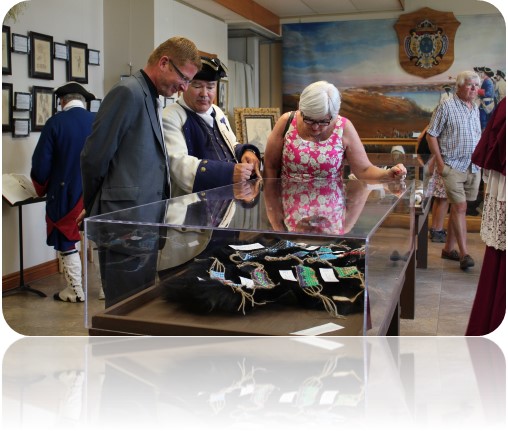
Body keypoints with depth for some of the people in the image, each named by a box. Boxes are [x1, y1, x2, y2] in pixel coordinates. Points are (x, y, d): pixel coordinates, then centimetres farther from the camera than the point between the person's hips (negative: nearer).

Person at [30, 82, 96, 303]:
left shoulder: (55, 122, -10)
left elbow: (41, 163, -8)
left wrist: (41, 189, 9)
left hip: (66, 193, -3)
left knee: (65, 242, 10)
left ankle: (75, 291, 16)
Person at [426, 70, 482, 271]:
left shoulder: (475, 109, 14)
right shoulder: (446, 106, -6)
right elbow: (431, 135, -7)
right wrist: (440, 163, -12)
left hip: (473, 168, 6)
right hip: (453, 166, -6)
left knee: (458, 208, 11)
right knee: (460, 207, -10)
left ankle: (448, 248, 20)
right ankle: (464, 254, -8)